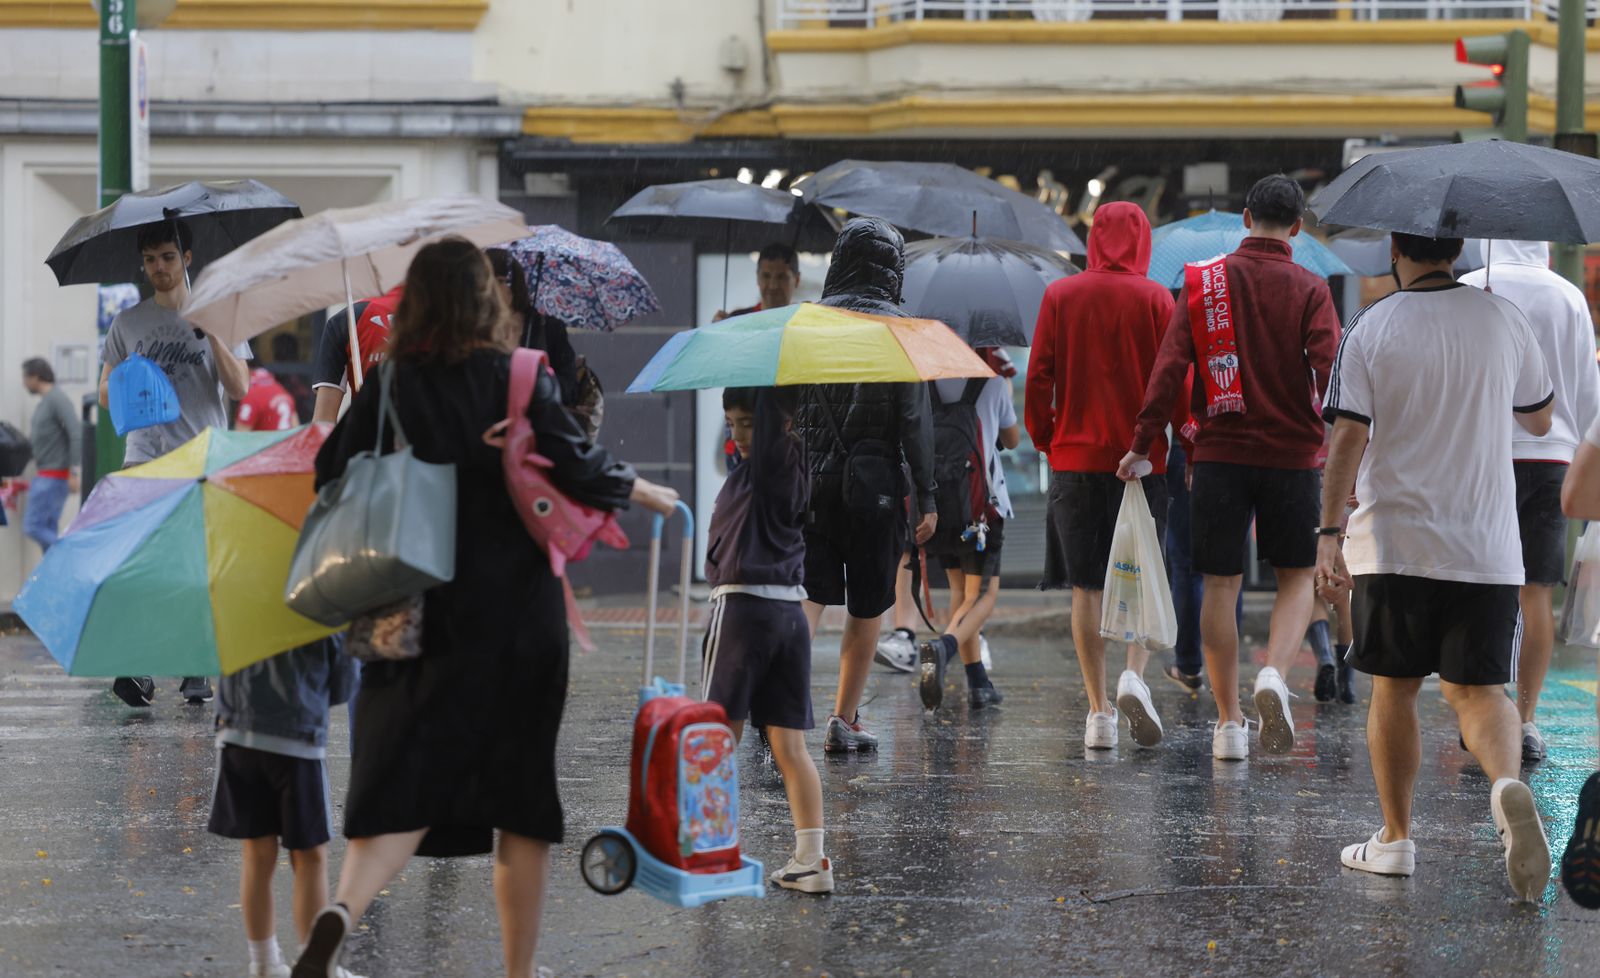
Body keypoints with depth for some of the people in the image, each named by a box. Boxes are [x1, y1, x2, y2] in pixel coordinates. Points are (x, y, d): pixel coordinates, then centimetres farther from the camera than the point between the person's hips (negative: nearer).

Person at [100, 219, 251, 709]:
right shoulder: (128, 322, 12)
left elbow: (239, 389, -1)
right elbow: (105, 393, 14)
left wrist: (210, 333, -12)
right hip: (145, 458, 1)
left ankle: (197, 672, 2)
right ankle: (139, 668, -17)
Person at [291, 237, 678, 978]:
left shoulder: (386, 392, 1)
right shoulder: (516, 381, -5)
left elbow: (330, 482, -1)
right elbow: (577, 468, -9)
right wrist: (647, 493, 7)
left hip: (418, 614, 2)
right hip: (517, 617, -2)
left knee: (404, 782, 0)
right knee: (524, 793, 10)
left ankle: (343, 910, -28)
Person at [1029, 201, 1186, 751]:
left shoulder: (1059, 297, 2)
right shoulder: (1156, 299, -2)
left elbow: (1038, 380, 1)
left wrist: (1043, 438, 13)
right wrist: (1186, 438, 9)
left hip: (1074, 458, 1)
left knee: (1086, 587, 5)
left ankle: (1099, 711, 1)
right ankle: (1134, 674, -14)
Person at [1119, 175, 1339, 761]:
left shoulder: (1203, 283, 3)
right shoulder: (1309, 290, -1)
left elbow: (1170, 366, -2)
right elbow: (1329, 374, -11)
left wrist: (1143, 444, 0)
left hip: (1219, 452, 1)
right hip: (1291, 453, -1)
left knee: (1221, 584, 7)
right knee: (1296, 576, 12)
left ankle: (1228, 722, 9)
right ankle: (1274, 675, -14)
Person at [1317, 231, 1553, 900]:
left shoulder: (1371, 328, -4)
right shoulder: (1503, 319, 2)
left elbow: (1349, 438, -10)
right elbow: (1541, 420, 15)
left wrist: (1329, 533, -7)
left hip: (1394, 542, -1)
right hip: (1487, 545, 1)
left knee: (1394, 688, 11)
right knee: (1478, 688, 1)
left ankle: (1395, 839, 16)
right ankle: (1508, 782, -29)